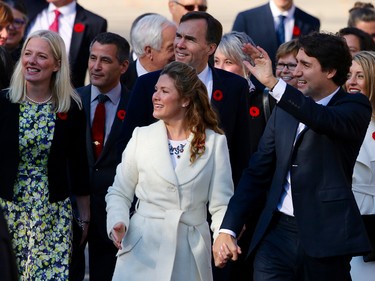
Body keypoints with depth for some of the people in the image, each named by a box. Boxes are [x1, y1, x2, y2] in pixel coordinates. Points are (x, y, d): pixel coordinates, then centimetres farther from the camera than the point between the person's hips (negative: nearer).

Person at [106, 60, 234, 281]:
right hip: (143, 248, 0)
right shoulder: (142, 136, 4)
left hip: (191, 252, 0)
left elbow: (221, 202, -1)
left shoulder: (214, 142, 2)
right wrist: (117, 223, -10)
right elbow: (119, 193, 9)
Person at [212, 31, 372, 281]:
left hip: (325, 235, -4)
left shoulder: (355, 107, -1)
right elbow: (257, 172, 14)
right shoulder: (284, 110, 13)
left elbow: (325, 120, -25)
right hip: (276, 234, 4)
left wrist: (273, 83, -32)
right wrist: (228, 229, 5)